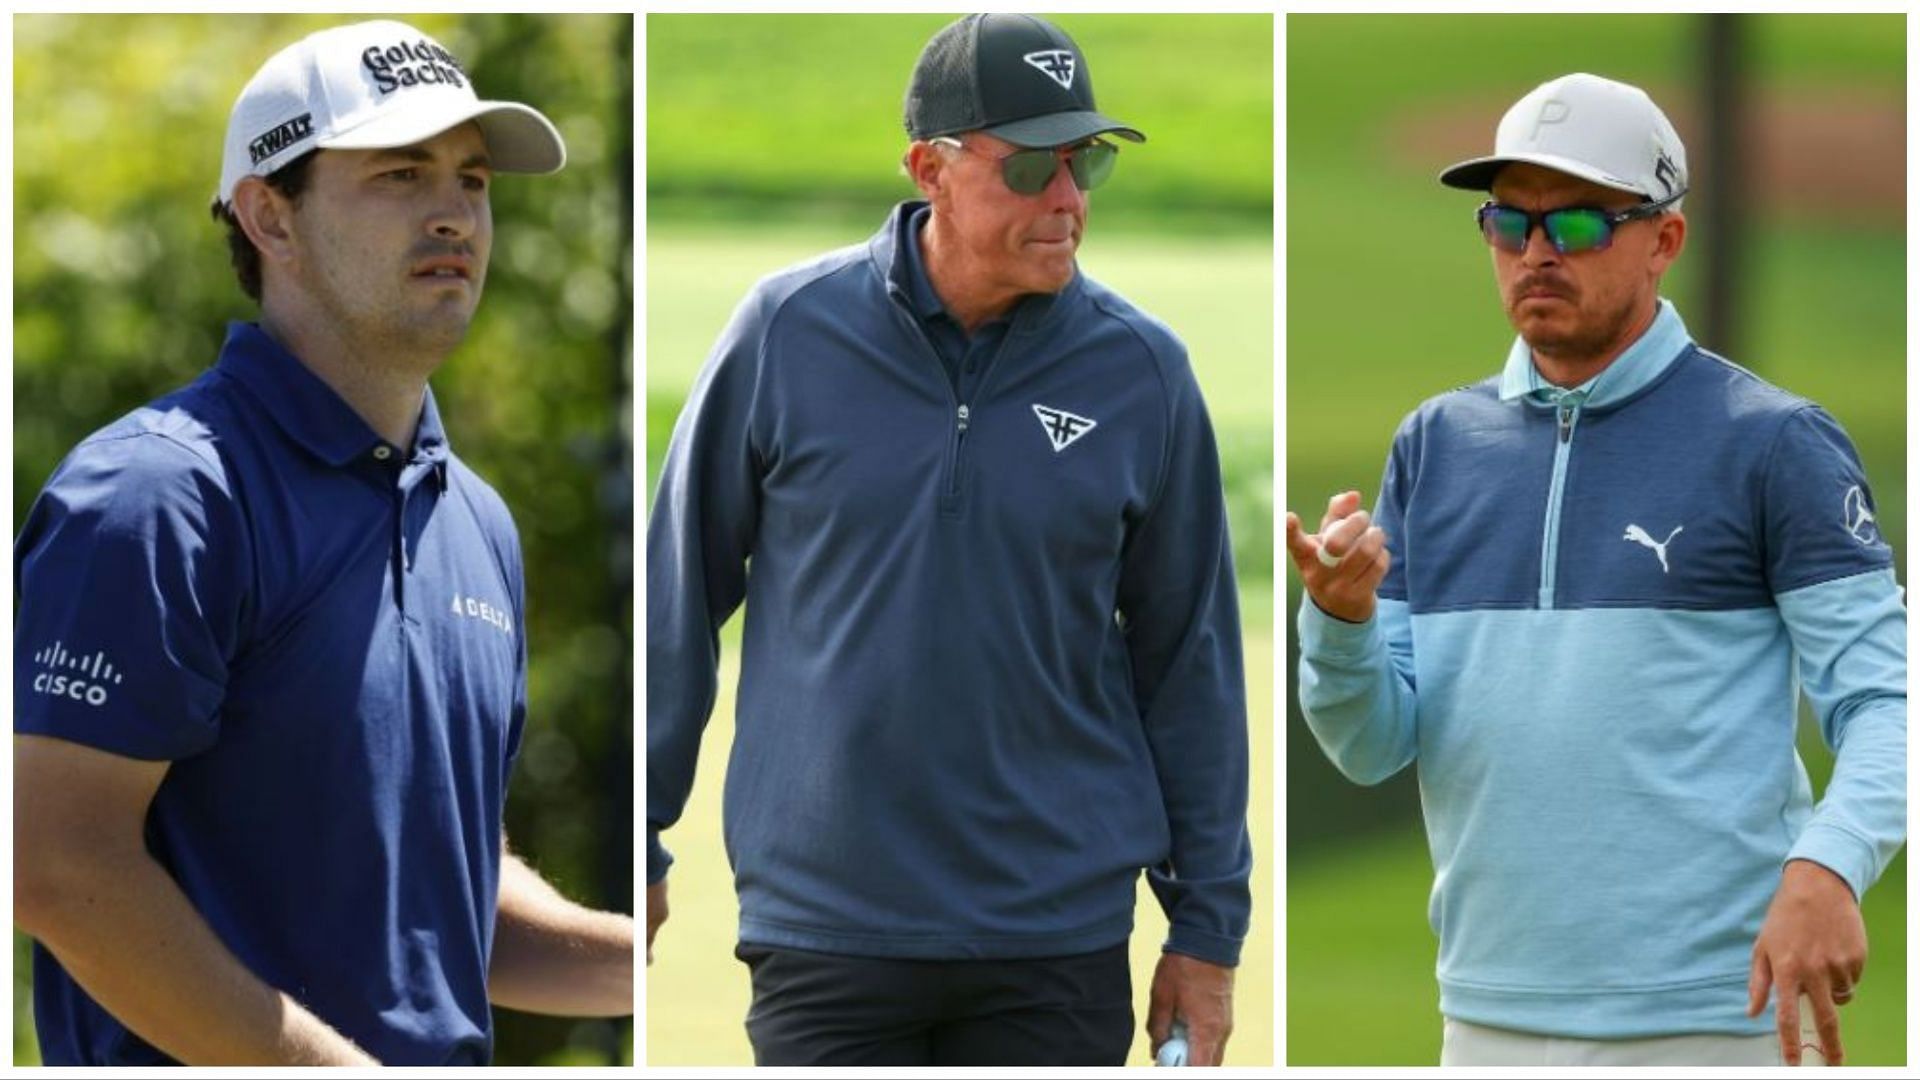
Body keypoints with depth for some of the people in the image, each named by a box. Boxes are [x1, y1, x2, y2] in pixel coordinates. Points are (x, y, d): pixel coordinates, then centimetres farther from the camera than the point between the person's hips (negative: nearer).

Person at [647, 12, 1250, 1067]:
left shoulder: (1141, 371, 1)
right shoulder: (788, 330, -3)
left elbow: (1187, 654, 7)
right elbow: (679, 595, 5)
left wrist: (1208, 924, 6)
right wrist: (635, 843, 5)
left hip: (1060, 944, 1)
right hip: (825, 930, -1)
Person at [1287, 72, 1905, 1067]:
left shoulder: (1771, 443, -3)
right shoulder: (1434, 444, 12)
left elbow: (1886, 699, -9)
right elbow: (1372, 746, 9)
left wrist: (1827, 866, -28)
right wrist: (1339, 621, -13)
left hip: (1711, 1018, -5)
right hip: (1490, 1014, 5)